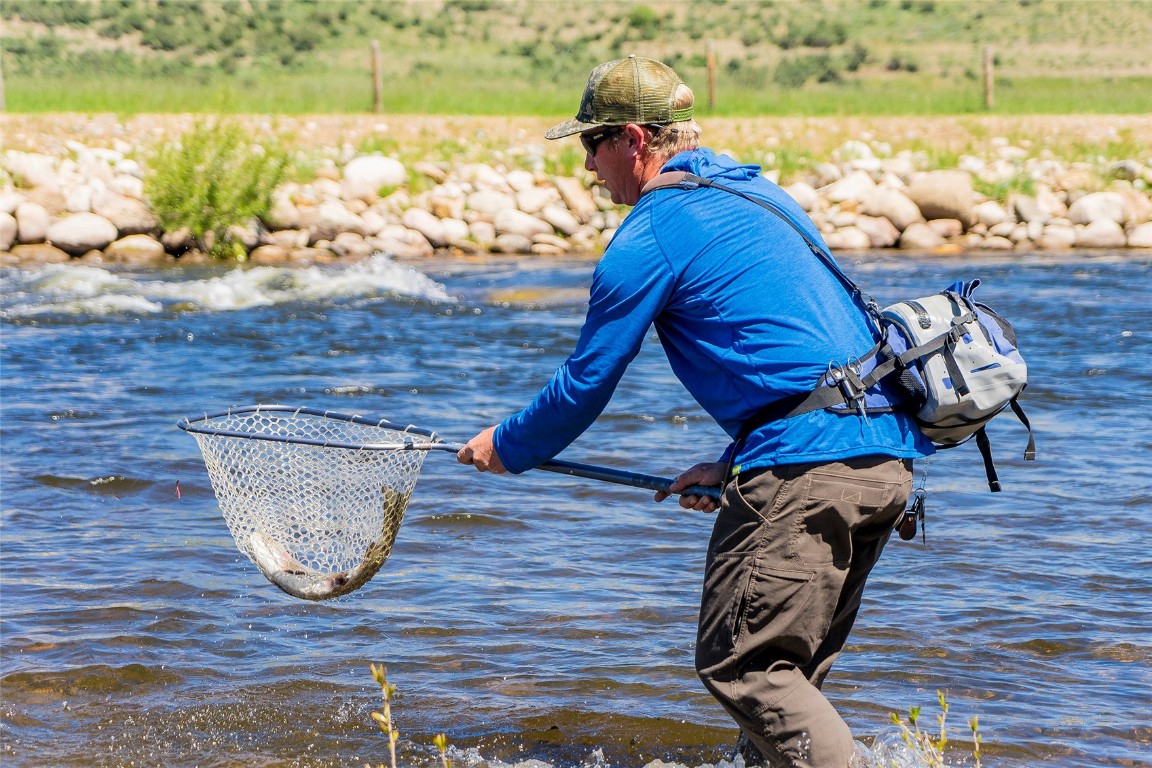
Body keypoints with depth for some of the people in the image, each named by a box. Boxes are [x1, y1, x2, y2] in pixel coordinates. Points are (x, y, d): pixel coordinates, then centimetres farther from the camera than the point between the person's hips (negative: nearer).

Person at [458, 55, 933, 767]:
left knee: (740, 664, -6)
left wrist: (507, 447, 21)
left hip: (807, 468, -9)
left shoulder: (651, 234, -4)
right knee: (788, 667, 16)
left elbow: (586, 384, 4)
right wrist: (734, 463, 30)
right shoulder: (759, 194, 23)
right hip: (887, 458, 9)